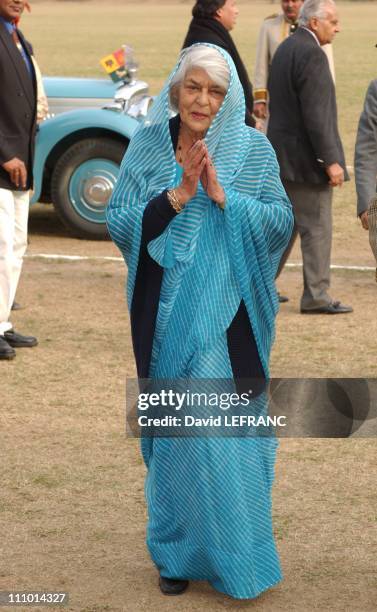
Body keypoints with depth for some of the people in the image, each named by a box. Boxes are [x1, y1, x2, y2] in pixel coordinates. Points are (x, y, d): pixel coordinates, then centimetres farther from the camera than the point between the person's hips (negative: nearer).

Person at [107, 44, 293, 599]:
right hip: (167, 314, 1)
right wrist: (179, 194, -15)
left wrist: (221, 195, -17)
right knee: (173, 429, 5)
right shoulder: (148, 145, 3)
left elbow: (282, 222, -5)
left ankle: (234, 555, 12)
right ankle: (179, 553, 20)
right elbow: (118, 223, -3)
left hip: (230, 316, -1)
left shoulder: (253, 148, 0)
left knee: (228, 428, -3)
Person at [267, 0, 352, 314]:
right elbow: (316, 114, -23)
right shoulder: (311, 54, -18)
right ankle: (316, 296, 2)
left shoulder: (286, 49, 12)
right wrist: (330, 161, -20)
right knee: (317, 227, -2)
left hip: (284, 155, 10)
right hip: (306, 158, -10)